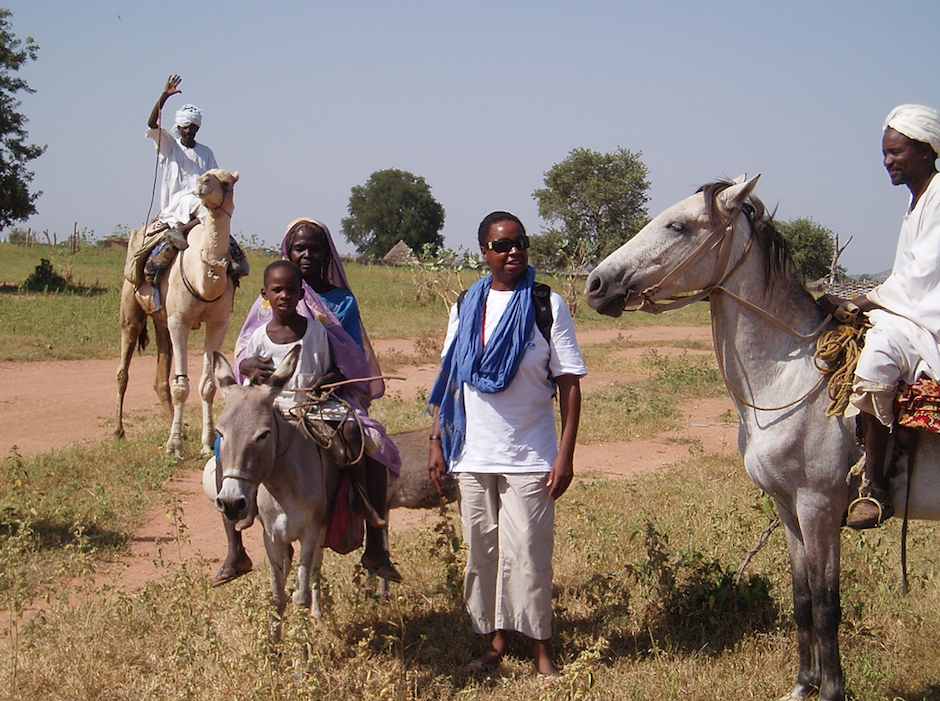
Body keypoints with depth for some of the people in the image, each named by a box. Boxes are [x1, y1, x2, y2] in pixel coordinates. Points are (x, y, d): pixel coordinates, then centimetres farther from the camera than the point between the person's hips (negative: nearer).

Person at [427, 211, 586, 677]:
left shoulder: (548, 305, -3)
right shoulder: (466, 307, 8)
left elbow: (569, 384, -5)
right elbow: (449, 379, 13)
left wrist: (566, 454, -10)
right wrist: (437, 440, 7)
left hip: (529, 458, -3)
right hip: (473, 456, 4)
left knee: (526, 552, -4)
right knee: (481, 551, 9)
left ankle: (541, 650, 7)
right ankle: (495, 641, 22)